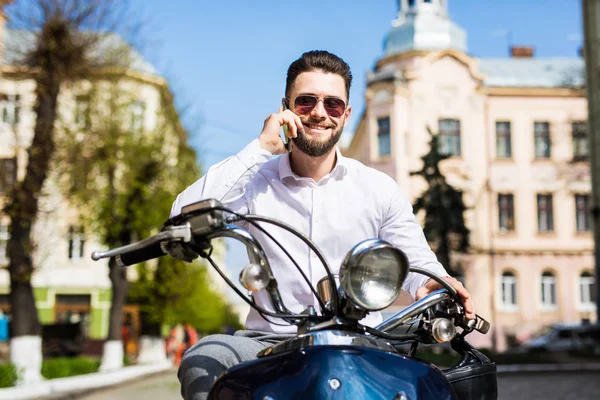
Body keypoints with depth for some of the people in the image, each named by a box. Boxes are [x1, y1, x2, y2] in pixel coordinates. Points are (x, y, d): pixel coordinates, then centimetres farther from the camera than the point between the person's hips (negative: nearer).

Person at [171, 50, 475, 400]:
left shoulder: (380, 189, 8)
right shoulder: (255, 181, 4)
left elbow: (417, 262, 9)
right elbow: (184, 217, -12)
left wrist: (432, 285, -17)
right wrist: (260, 148, -11)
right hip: (271, 342, 0)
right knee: (202, 360, -29)